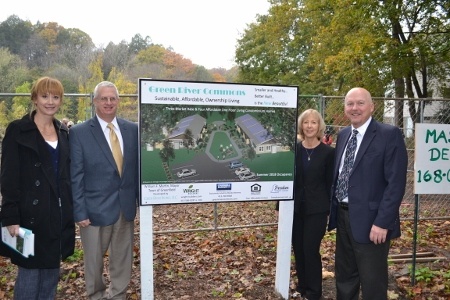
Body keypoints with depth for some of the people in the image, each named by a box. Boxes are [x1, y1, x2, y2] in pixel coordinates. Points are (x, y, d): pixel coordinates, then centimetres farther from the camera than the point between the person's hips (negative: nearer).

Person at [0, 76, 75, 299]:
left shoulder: (63, 132, 10)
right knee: (29, 274, 4)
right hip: (31, 215, -5)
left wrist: (71, 210, 11)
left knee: (51, 274, 15)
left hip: (58, 215, 5)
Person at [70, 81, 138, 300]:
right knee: (94, 261, 14)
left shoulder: (132, 129, 4)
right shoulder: (79, 132, -6)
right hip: (95, 208, -3)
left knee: (123, 259, 15)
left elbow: (138, 168, 7)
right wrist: (79, 211, -10)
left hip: (126, 206, 3)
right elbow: (75, 176, -7)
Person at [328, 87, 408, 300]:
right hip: (343, 216, 7)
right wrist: (333, 209, 9)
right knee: (344, 276, 21)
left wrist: (382, 222, -21)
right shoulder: (343, 135, 10)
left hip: (369, 220, -6)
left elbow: (396, 183, -17)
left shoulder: (389, 135, -12)